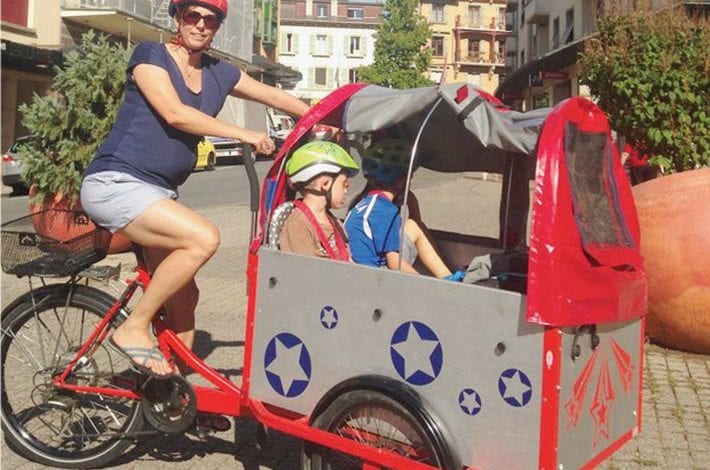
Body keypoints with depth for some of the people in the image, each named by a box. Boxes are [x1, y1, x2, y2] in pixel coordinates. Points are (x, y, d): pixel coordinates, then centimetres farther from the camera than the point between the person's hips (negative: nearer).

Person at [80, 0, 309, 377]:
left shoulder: (219, 74, 11)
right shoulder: (150, 54, -5)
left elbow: (275, 97, 18)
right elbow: (175, 113, -19)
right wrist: (244, 134, -19)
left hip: (158, 191, 7)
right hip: (116, 183, -7)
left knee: (183, 296, 5)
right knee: (204, 238, -26)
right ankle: (133, 328, -12)